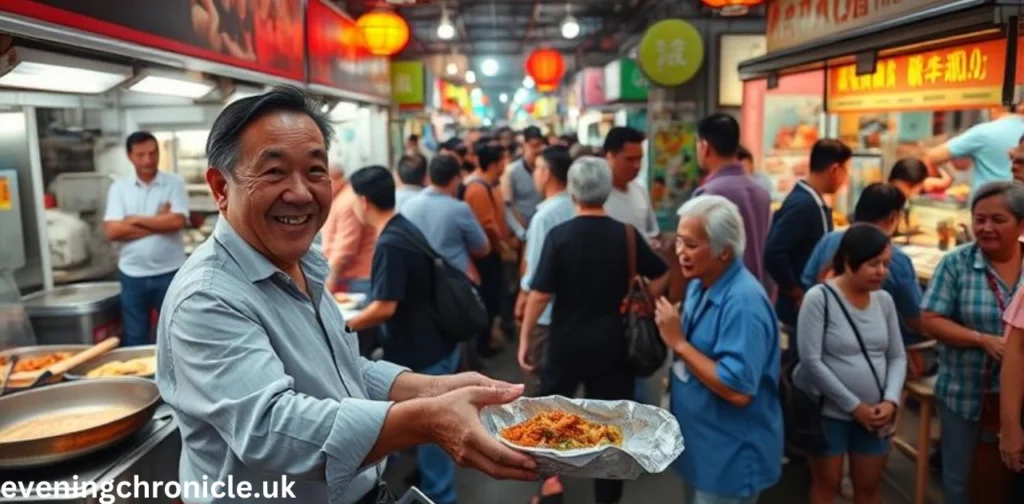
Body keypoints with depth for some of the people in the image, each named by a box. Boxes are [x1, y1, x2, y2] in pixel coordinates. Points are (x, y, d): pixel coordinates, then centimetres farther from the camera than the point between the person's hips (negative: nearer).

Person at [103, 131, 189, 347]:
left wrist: (136, 220, -8)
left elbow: (177, 222, -16)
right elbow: (112, 231, -8)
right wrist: (159, 222, -11)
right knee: (135, 338, 13)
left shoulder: (174, 183, -2)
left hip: (170, 272, -2)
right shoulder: (119, 188, 3)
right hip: (132, 274, 2)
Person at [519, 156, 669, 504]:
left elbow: (540, 295, -14)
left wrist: (525, 337, -5)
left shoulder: (559, 235, -13)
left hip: (567, 340, -2)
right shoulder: (626, 235, -5)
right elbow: (662, 276, 5)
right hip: (611, 341, 2)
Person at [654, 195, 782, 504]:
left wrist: (678, 342, -27)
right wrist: (665, 324, -4)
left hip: (730, 457, -9)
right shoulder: (700, 284, 2)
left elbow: (738, 390, -30)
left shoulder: (743, 302, -27)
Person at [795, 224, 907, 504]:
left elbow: (897, 356, 6)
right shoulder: (819, 298, -17)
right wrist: (854, 406, -15)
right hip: (829, 412, -5)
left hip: (874, 414, 5)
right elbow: (811, 361, -18)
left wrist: (891, 400, -10)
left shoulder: (884, 300, 1)